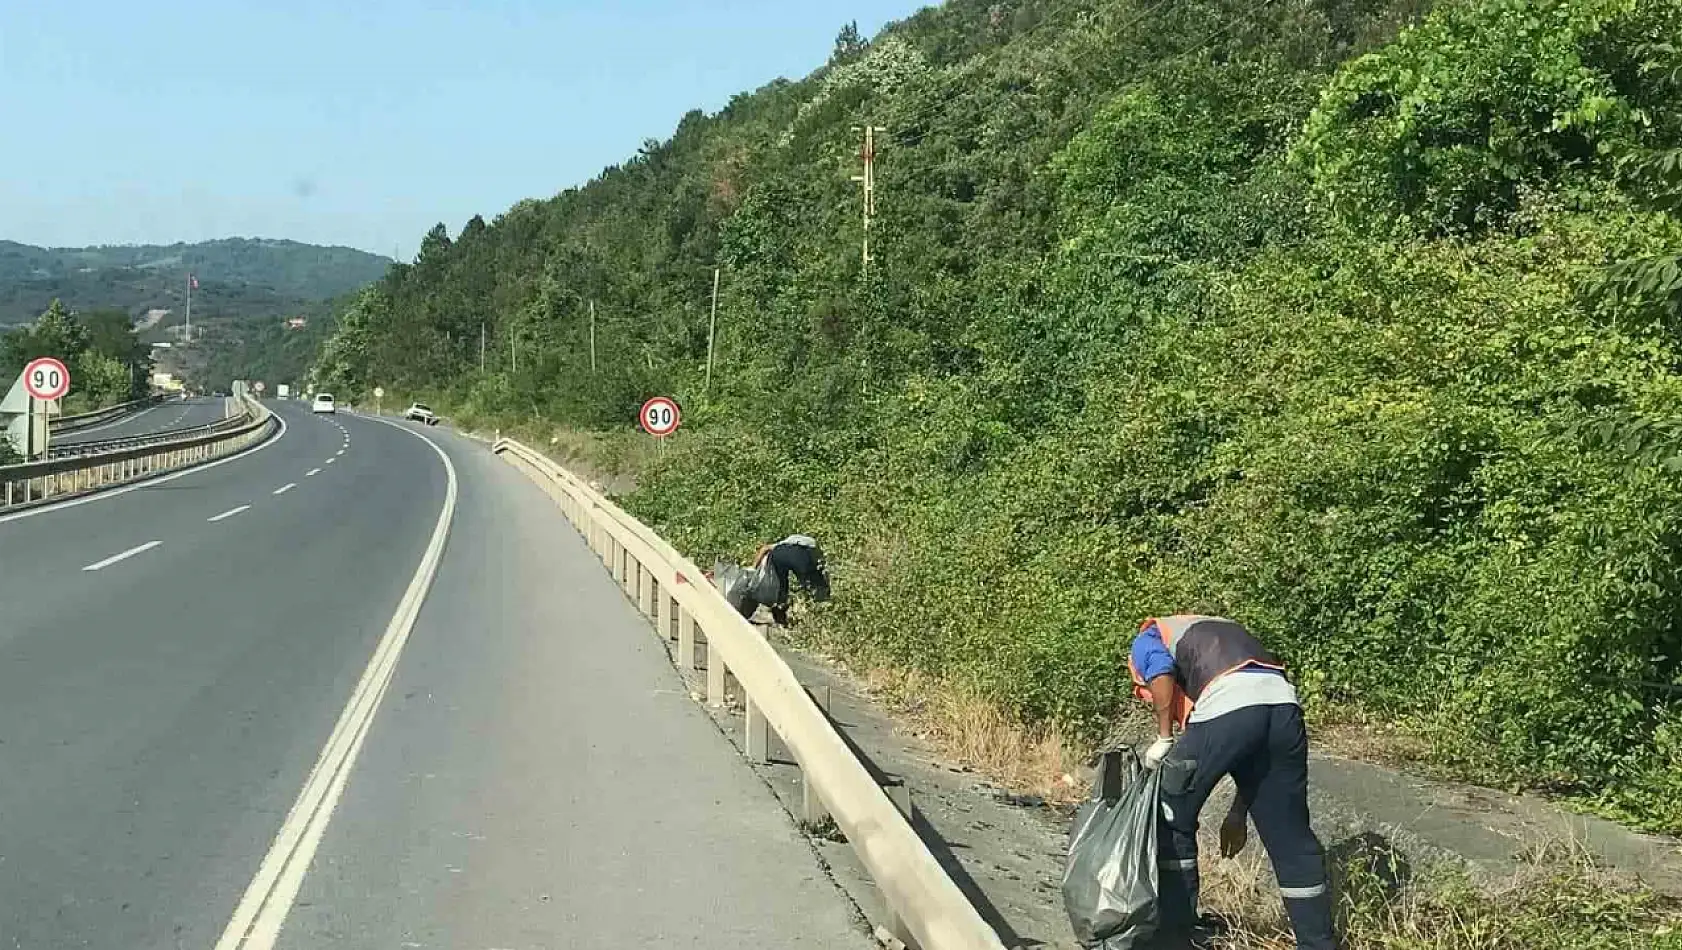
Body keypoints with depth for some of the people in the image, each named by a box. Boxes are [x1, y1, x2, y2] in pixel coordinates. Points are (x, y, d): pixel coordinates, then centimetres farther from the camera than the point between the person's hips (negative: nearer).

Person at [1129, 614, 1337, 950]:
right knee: (1291, 837, 18)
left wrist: (1164, 739, 6)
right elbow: (1255, 746, 35)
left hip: (1226, 705, -6)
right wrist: (1238, 812, 37)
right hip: (1284, 705, 6)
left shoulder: (1148, 638, 26)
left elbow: (1161, 671, -4)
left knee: (1172, 821, 15)